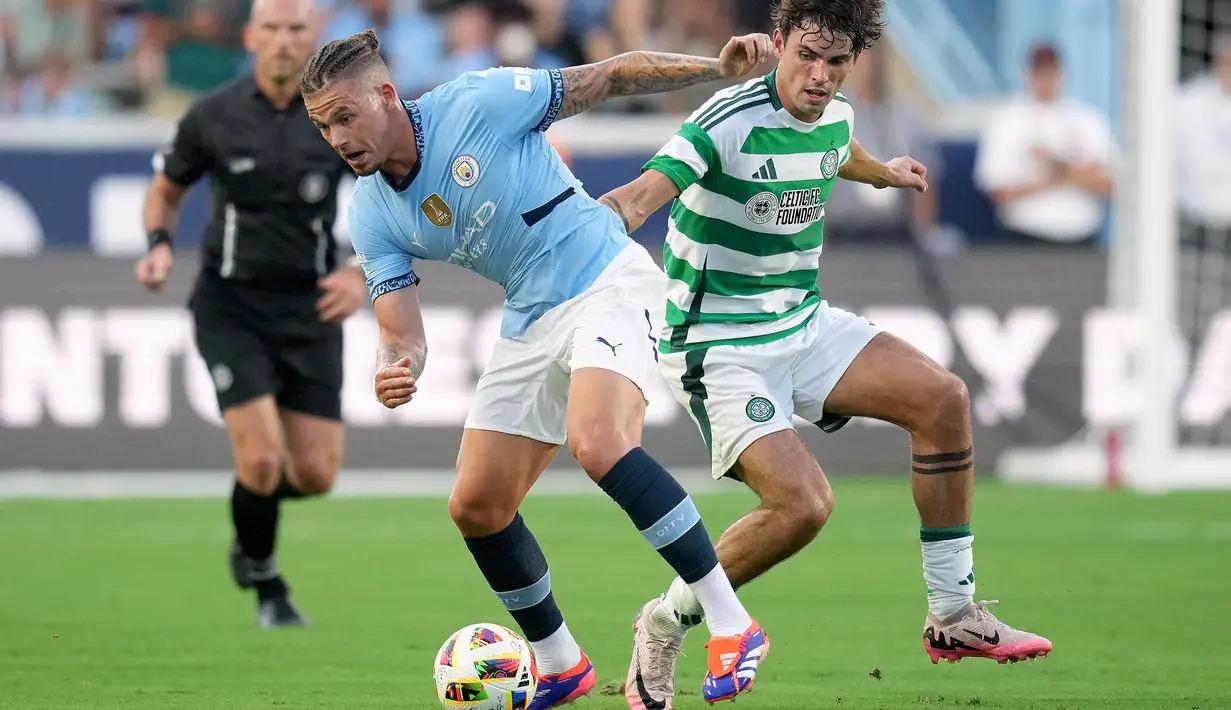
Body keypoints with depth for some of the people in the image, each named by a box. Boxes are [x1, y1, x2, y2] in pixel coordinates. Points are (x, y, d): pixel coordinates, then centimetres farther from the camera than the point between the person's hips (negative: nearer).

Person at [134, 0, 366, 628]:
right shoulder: (212, 117, -6)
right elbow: (166, 189, 12)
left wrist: (364, 274, -14)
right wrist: (159, 245, -8)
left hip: (311, 309, 2)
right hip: (231, 305, -2)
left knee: (316, 475, -2)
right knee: (263, 458, -15)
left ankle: (252, 512, 34)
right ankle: (263, 581, 12)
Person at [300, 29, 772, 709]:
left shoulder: (479, 103, -15)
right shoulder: (373, 217, 1)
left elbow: (609, 77, -8)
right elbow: (401, 332, -2)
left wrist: (717, 66, -18)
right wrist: (395, 368, -26)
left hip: (607, 279, -7)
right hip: (532, 321, 7)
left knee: (597, 442, -32)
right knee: (475, 506, 5)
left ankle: (731, 626, -28)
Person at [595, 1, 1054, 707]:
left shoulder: (836, 118, 3)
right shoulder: (731, 121, -22)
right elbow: (644, 193, -36)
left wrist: (882, 172, 52)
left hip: (804, 325, 8)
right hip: (721, 350, -8)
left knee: (943, 397, -10)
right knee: (803, 503, -24)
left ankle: (954, 616, 2)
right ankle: (664, 627, 0)